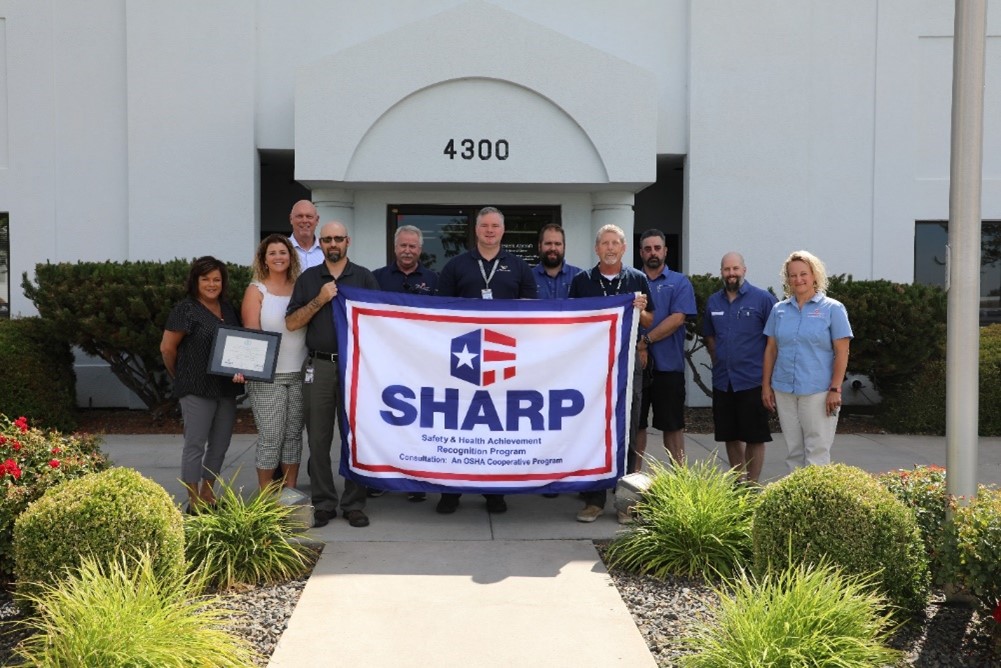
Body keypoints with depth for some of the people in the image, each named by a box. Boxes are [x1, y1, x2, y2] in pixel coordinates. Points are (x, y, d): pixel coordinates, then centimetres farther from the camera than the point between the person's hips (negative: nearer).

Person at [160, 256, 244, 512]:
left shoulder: (229, 309, 13)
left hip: (226, 388, 7)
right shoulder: (186, 309, -7)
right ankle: (194, 501, 6)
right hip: (197, 389, -7)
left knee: (220, 445, 12)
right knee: (195, 444, -2)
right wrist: (181, 377, 4)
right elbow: (167, 348, -6)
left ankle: (208, 495, 24)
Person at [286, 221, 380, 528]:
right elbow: (292, 323, 3)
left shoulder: (364, 277, 7)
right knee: (318, 439, 3)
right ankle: (323, 504, 13)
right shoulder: (308, 278, 10)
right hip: (319, 366, 1)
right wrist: (320, 300, -8)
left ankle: (354, 504, 11)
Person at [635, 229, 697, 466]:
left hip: (667, 366, -2)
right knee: (636, 424, 8)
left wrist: (646, 339, -15)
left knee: (672, 425, 5)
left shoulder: (679, 283, 4)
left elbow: (677, 318, -10)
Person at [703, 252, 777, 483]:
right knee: (730, 435, 13)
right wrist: (719, 362, 13)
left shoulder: (763, 299, -6)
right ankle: (738, 480, 27)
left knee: (754, 436, 2)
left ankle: (752, 483, 13)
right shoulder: (713, 301, 8)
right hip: (722, 381, 5)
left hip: (752, 380, -5)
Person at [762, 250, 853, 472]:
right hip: (784, 391, 4)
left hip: (818, 392, -4)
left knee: (817, 451, -3)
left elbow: (842, 352, -5)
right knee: (794, 451, 10)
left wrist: (835, 389, -12)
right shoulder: (779, 310, 9)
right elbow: (771, 350, 12)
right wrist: (766, 385, 8)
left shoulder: (832, 309, -1)